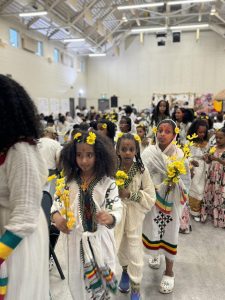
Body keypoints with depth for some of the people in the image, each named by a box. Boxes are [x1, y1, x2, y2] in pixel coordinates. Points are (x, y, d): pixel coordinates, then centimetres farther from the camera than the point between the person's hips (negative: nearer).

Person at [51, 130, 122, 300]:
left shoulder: (108, 182, -14)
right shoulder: (70, 181, -4)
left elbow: (117, 210, -15)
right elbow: (57, 201, 5)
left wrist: (110, 218, -36)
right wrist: (56, 215, -15)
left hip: (100, 239, -2)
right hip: (76, 238, 2)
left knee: (101, 280, 17)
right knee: (79, 280, 18)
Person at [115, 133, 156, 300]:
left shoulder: (142, 170, -14)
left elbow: (151, 197, -12)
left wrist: (129, 194, -21)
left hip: (134, 215, -2)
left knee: (135, 252, 8)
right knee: (121, 247, 22)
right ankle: (126, 270, 54)